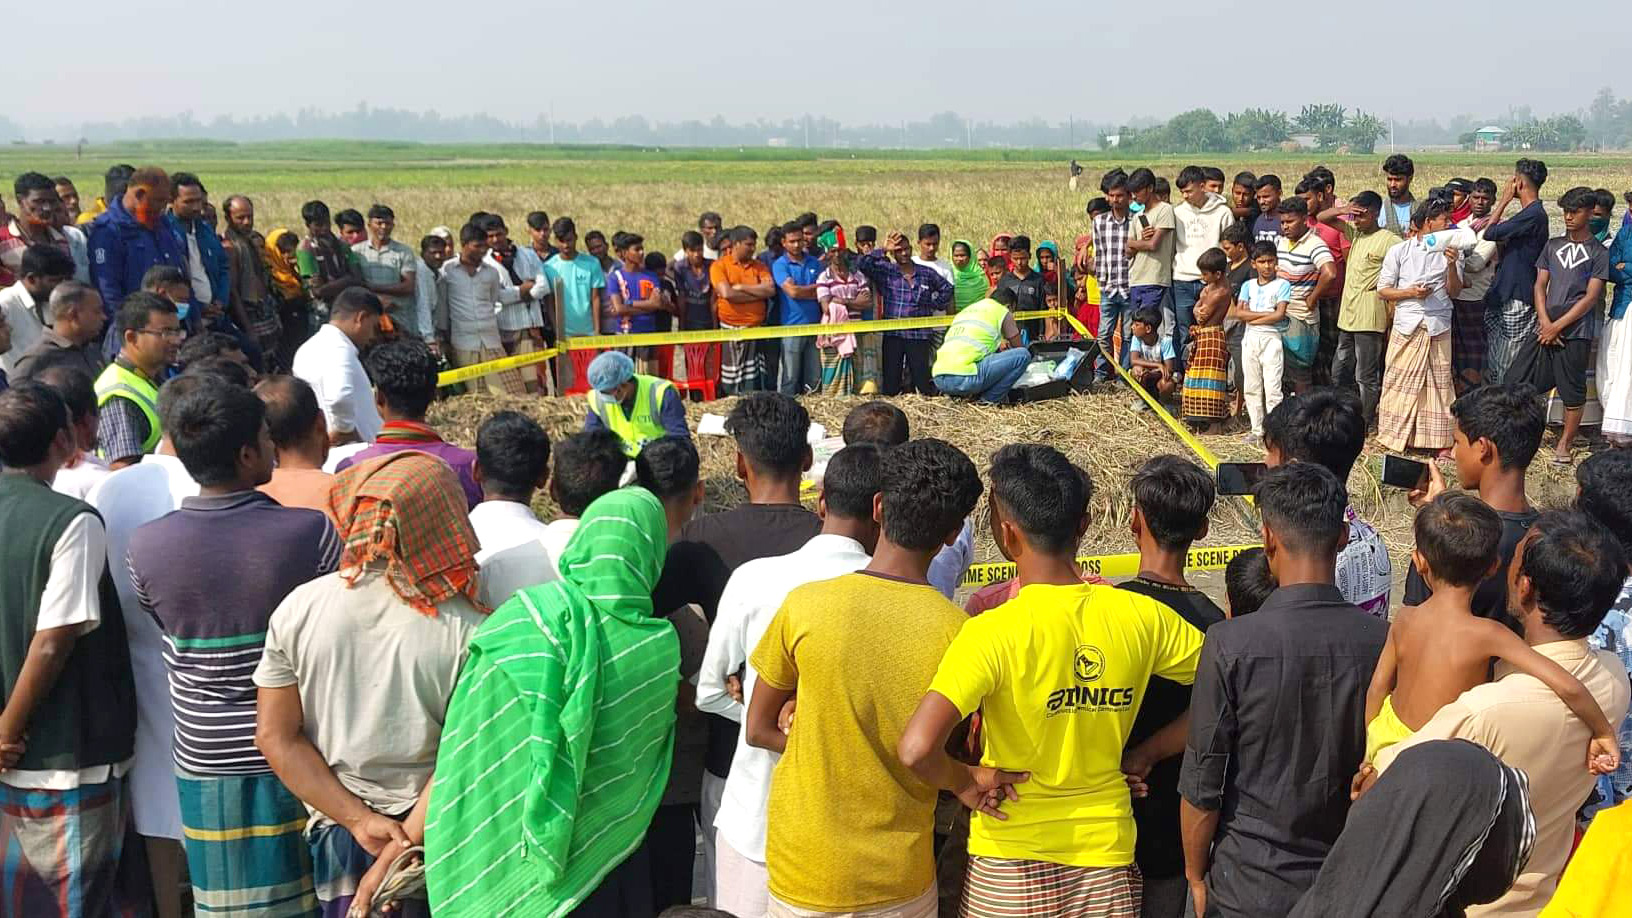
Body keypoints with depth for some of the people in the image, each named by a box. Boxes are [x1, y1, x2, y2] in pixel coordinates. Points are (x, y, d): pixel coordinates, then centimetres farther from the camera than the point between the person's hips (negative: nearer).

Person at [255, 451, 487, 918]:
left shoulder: (299, 608, -10)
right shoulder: (467, 630, -18)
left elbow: (275, 736, -8)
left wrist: (360, 820, -9)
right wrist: (405, 846, -12)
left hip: (337, 828, 2)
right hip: (439, 835, -2)